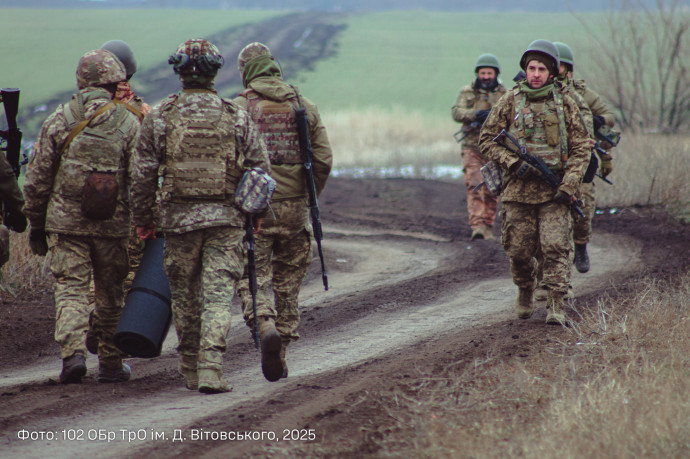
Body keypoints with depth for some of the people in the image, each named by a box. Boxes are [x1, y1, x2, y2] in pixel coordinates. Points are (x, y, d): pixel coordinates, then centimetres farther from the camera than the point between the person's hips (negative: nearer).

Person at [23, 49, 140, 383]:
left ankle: (72, 352, -19)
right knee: (110, 295, 12)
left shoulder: (58, 121, 1)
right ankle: (111, 364, 17)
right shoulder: (128, 124, -2)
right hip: (112, 226, 0)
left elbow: (37, 180, 3)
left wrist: (36, 225, 12)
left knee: (70, 290, 0)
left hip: (65, 221, 0)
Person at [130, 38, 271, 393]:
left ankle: (190, 372, 22)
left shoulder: (159, 117, -1)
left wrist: (142, 218, 11)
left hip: (179, 218, 1)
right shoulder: (238, 118, 0)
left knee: (185, 298, 13)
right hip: (226, 219, 0)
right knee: (218, 296, -2)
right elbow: (260, 170, 4)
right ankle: (210, 369, -15)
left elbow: (143, 174, 0)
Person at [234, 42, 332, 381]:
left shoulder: (240, 107, -4)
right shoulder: (304, 106, 6)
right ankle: (281, 350, 16)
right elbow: (323, 160, 5)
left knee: (253, 276, 2)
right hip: (294, 207, 3)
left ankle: (265, 325, -24)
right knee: (288, 282, 13)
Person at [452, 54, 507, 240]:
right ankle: (477, 226, -24)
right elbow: (456, 112, -7)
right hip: (473, 149, -1)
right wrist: (476, 114, -22)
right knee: (475, 187, -15)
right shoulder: (467, 92, 7)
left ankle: (487, 227, 15)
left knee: (492, 192, 4)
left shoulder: (504, 94, 8)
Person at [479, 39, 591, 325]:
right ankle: (525, 292, 32)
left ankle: (556, 307, -9)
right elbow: (487, 139, 5)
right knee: (519, 251, 5)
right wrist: (514, 164, -10)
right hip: (518, 190, 1)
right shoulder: (510, 102, 4)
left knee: (555, 248, -11)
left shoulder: (564, 105, 5)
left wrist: (569, 186, -6)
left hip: (554, 192, 0)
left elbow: (581, 148, 5)